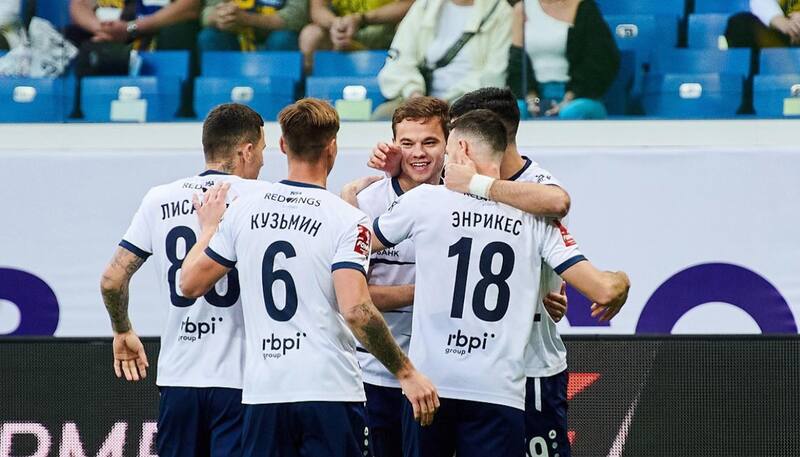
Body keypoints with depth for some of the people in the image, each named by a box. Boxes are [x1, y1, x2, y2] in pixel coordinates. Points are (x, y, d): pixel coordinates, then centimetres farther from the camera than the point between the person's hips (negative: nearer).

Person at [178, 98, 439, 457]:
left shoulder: (244, 211, 5)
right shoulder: (347, 219, -8)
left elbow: (190, 283, 13)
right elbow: (355, 309, -18)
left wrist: (209, 229, 30)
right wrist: (406, 373, -12)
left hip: (263, 391, 4)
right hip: (330, 390, -4)